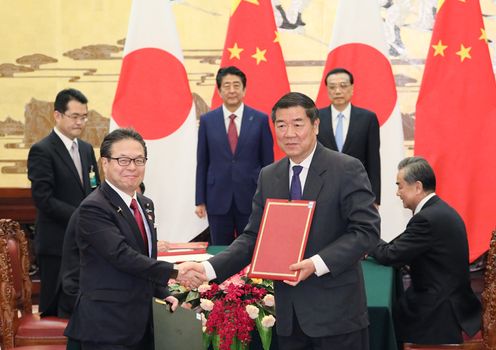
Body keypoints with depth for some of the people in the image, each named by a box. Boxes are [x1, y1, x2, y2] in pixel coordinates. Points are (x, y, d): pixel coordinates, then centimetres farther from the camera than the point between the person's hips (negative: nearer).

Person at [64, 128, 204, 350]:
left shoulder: (146, 205, 13)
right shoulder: (93, 208, -14)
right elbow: (123, 256, -24)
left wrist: (163, 294, 7)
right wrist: (175, 272, -26)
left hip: (141, 322, 8)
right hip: (107, 327, -8)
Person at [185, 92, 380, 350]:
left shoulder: (347, 170, -7)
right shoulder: (268, 177, 9)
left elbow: (367, 230, -12)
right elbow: (253, 237, 9)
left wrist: (317, 264, -23)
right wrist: (209, 268, -6)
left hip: (336, 311, -4)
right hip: (289, 314, 5)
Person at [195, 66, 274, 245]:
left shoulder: (260, 120, 1)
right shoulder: (207, 121, 4)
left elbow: (268, 162, 3)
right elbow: (202, 163, 5)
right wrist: (200, 201, 3)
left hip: (251, 199, -1)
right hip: (217, 200, 1)